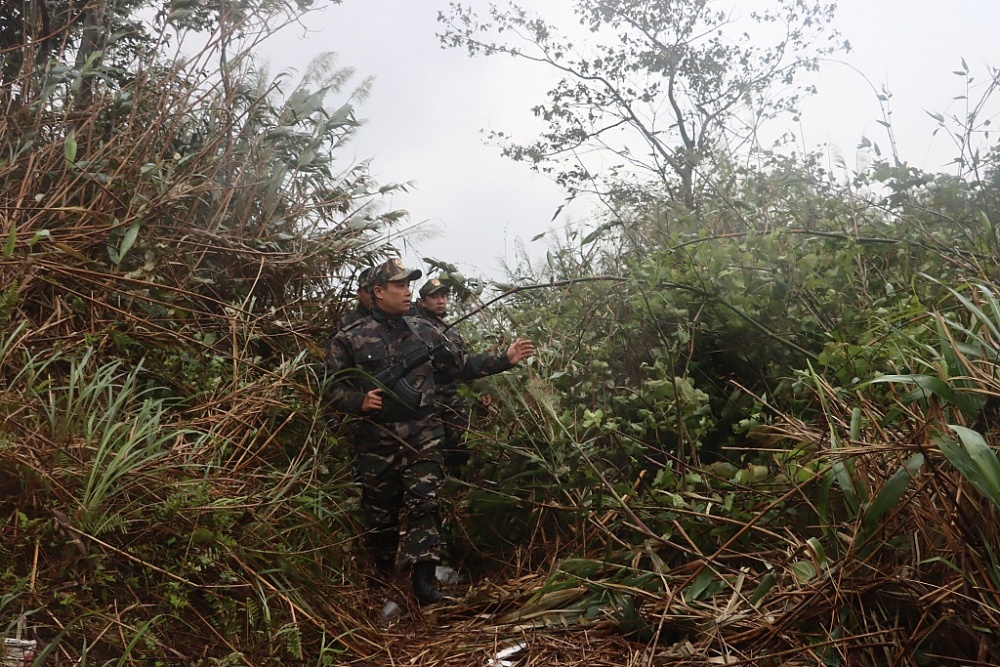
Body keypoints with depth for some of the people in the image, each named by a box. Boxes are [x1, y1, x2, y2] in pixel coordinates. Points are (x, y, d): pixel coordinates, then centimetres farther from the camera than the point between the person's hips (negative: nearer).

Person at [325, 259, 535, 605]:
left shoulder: (423, 331, 8)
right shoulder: (349, 339, -1)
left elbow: (462, 364, 12)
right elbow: (335, 388, 1)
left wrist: (505, 359, 3)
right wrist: (360, 401, -18)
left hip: (423, 437, 1)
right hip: (377, 442, -1)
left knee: (424, 504, -10)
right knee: (379, 515, 11)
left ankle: (424, 580, -7)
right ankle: (381, 581, 32)